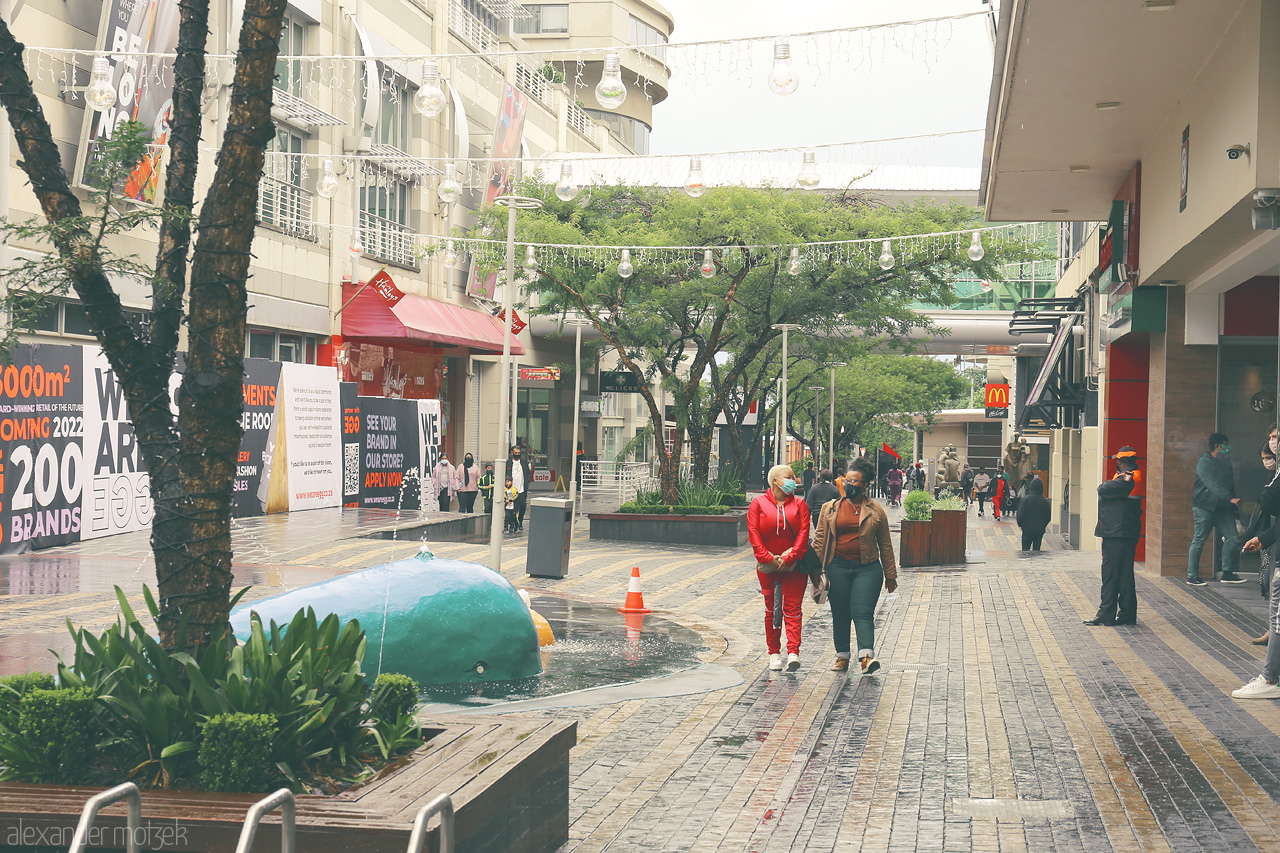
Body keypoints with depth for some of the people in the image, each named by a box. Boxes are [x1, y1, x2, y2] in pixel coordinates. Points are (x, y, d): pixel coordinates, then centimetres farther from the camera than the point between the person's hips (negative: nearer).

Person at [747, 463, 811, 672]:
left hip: (794, 566, 0)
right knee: (771, 609, 8)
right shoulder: (758, 504, 2)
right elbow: (754, 533, -4)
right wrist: (767, 558, -14)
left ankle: (793, 652, -14)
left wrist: (790, 557, -15)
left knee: (792, 608, -6)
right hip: (768, 567, 0)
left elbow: (803, 533, -4)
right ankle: (774, 653, 16)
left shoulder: (798, 504, 5)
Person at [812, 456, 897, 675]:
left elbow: (885, 544, 11)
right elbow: (819, 539, 9)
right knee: (840, 614, 6)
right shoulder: (830, 508, 8)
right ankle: (842, 656, 17)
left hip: (868, 568, -2)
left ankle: (866, 656, -19)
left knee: (862, 612, -12)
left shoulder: (876, 511, 6)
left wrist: (890, 575, 11)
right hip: (838, 568, 2)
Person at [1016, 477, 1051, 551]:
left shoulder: (1025, 499, -12)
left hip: (1028, 529, -3)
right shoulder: (1045, 502, -2)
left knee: (1025, 548, 2)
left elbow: (1021, 514, -10)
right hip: (1040, 530, 3)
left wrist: (1020, 524, 7)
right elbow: (1048, 517, 6)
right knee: (1037, 549, 9)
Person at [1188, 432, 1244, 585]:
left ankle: (1228, 573, 9)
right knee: (1199, 540, -2)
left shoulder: (1226, 463, 15)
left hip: (1223, 508, 7)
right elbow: (1213, 485, -23)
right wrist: (1230, 498, -34)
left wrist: (1233, 506, 15)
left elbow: (1230, 485, 20)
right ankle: (1192, 576, 4)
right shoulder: (1204, 462, -10)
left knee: (1233, 538, -1)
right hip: (1205, 507, -7)